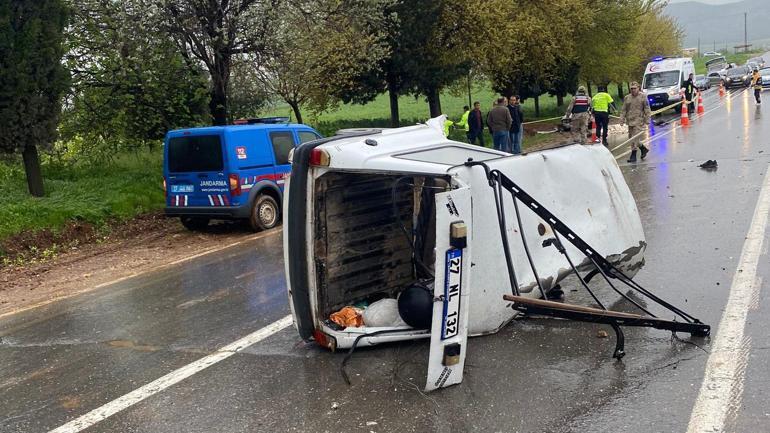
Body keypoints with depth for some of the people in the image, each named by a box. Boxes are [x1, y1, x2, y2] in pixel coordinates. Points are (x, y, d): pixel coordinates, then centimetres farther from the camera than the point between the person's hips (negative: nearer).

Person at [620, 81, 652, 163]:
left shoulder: (643, 97, -1)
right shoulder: (627, 98, 12)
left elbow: (647, 110, -2)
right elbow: (623, 110, 14)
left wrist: (647, 121, -8)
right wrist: (622, 119, 5)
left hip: (639, 121, -6)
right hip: (630, 121, 6)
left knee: (635, 138, -11)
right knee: (631, 138, 11)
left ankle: (633, 156, -7)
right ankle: (644, 149, 32)